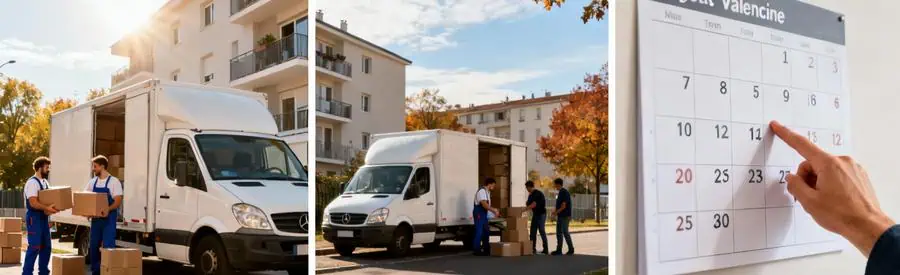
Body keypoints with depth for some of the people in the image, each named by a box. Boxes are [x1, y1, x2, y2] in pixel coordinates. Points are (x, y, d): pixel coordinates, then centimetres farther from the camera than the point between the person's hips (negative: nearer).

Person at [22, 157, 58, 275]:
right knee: (34, 247, -9)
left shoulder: (45, 182, 14)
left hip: (44, 218, 9)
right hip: (34, 218, -9)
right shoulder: (32, 182, -14)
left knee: (46, 246, 11)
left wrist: (53, 208, 0)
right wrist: (47, 208, -33)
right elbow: (33, 203, -23)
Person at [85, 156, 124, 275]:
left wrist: (108, 209, -32)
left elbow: (118, 201, -13)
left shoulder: (114, 181, -7)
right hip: (95, 218, 6)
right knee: (94, 246, 11)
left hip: (108, 219, -6)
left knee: (108, 247, -10)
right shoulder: (92, 182, 11)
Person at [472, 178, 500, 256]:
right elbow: (484, 204, -26)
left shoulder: (487, 192, 14)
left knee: (486, 231, 14)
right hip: (479, 213, -10)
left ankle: (486, 249, 22)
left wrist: (493, 210, 6)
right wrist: (494, 210, -21)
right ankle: (477, 250, -2)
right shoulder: (482, 191, -19)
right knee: (479, 232, -7)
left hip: (484, 213, 10)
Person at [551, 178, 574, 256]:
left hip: (565, 216, -9)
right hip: (560, 216, 9)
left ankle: (571, 249, 6)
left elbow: (563, 206, -19)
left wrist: (556, 212, -12)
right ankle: (559, 250, 11)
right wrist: (555, 210, 7)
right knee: (559, 233, 8)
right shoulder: (560, 192, 14)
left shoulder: (564, 192, -15)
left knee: (565, 233, -4)